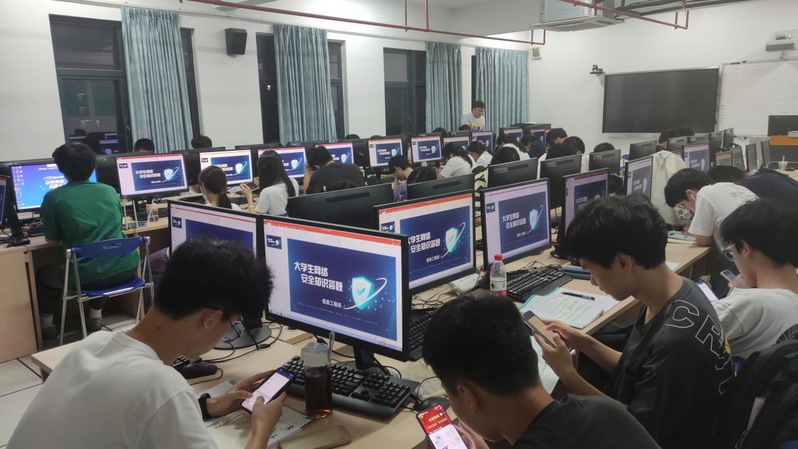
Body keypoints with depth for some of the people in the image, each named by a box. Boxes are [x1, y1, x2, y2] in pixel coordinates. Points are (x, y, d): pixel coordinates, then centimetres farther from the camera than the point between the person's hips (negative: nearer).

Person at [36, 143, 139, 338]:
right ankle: (95, 316, 39)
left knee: (44, 275, 25)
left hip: (89, 274, -4)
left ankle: (46, 325, 32)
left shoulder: (54, 197, -1)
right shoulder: (110, 190, 10)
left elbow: (52, 239, 9)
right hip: (125, 267, 4)